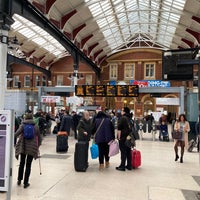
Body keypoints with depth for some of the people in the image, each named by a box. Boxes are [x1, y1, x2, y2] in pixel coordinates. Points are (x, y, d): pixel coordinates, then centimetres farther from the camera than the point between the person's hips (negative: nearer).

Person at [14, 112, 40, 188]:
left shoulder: (22, 125, 1)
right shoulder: (36, 126, 4)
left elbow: (16, 134, -15)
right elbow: (38, 137, 9)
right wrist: (37, 146, 21)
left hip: (22, 146, 1)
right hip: (32, 147, -1)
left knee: (22, 163, 18)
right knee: (28, 165, 5)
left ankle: (19, 180, 28)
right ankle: (26, 183, 8)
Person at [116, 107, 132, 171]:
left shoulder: (122, 118, -13)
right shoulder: (130, 118, 10)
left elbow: (119, 129, -16)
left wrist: (119, 137, -10)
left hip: (123, 138, -7)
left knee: (123, 152, -2)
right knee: (128, 152, 12)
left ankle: (122, 166, 3)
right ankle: (129, 165, 19)